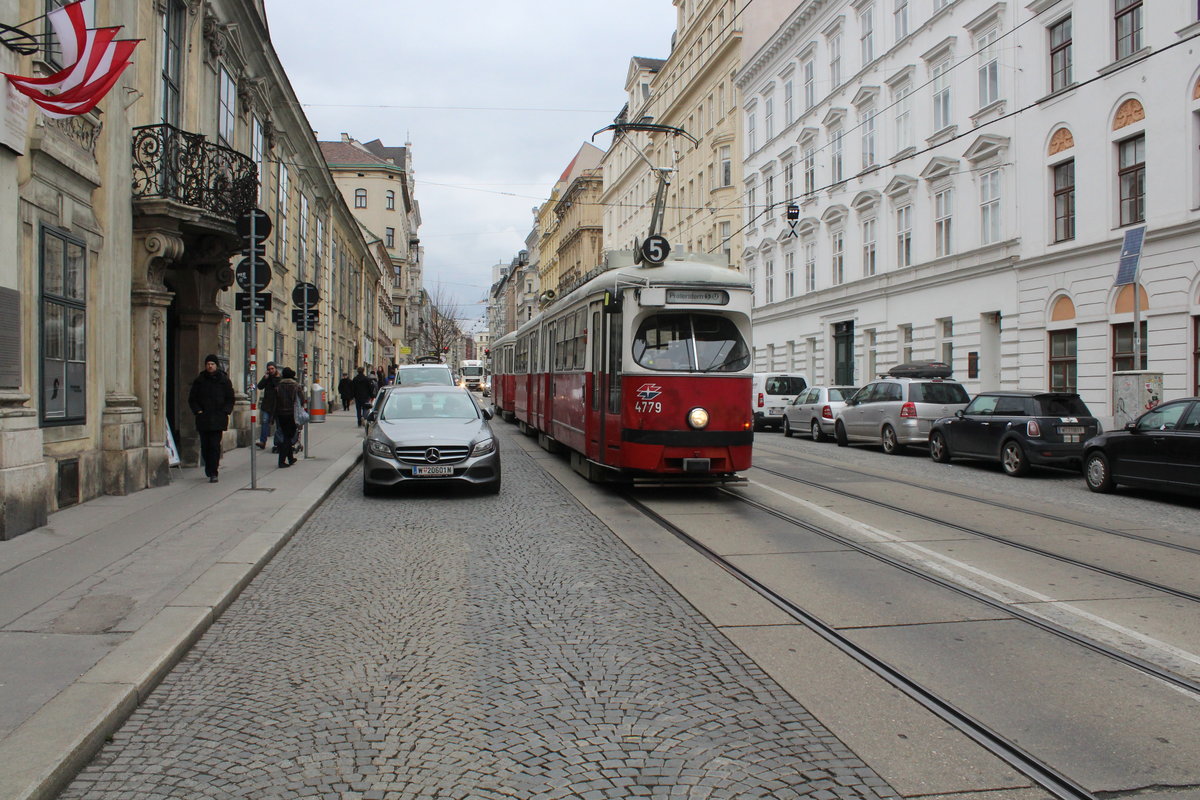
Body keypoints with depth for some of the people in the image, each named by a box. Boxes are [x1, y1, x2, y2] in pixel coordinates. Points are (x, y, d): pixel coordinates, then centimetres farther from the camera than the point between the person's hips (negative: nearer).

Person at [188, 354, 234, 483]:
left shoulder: (224, 380, 6)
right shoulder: (199, 380, 9)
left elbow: (230, 399, 9)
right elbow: (192, 398, 12)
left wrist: (225, 412, -3)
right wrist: (198, 410, -2)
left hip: (218, 418, -2)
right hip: (203, 418, 2)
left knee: (215, 445, -9)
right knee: (205, 446, 4)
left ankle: (213, 473, -9)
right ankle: (209, 469, 21)